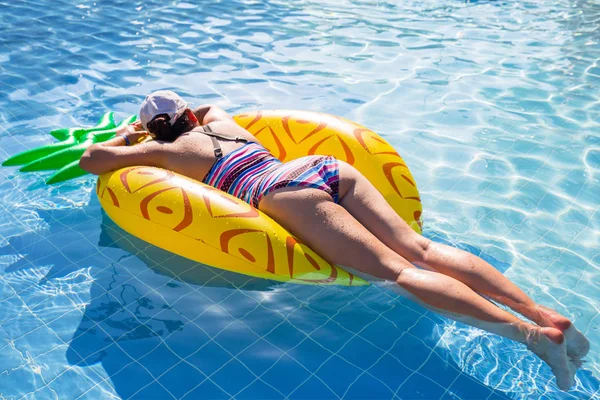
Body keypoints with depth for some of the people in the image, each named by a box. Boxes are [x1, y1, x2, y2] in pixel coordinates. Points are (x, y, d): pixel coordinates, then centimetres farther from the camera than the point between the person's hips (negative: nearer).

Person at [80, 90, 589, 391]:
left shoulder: (167, 151, 17)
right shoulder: (218, 120, 34)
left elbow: (92, 159, 23)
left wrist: (124, 138, 41)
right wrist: (177, 114, 61)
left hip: (289, 195, -7)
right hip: (328, 166, 7)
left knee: (398, 271, -16)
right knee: (419, 249, -5)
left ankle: (530, 332, -25)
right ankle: (543, 311, -14)